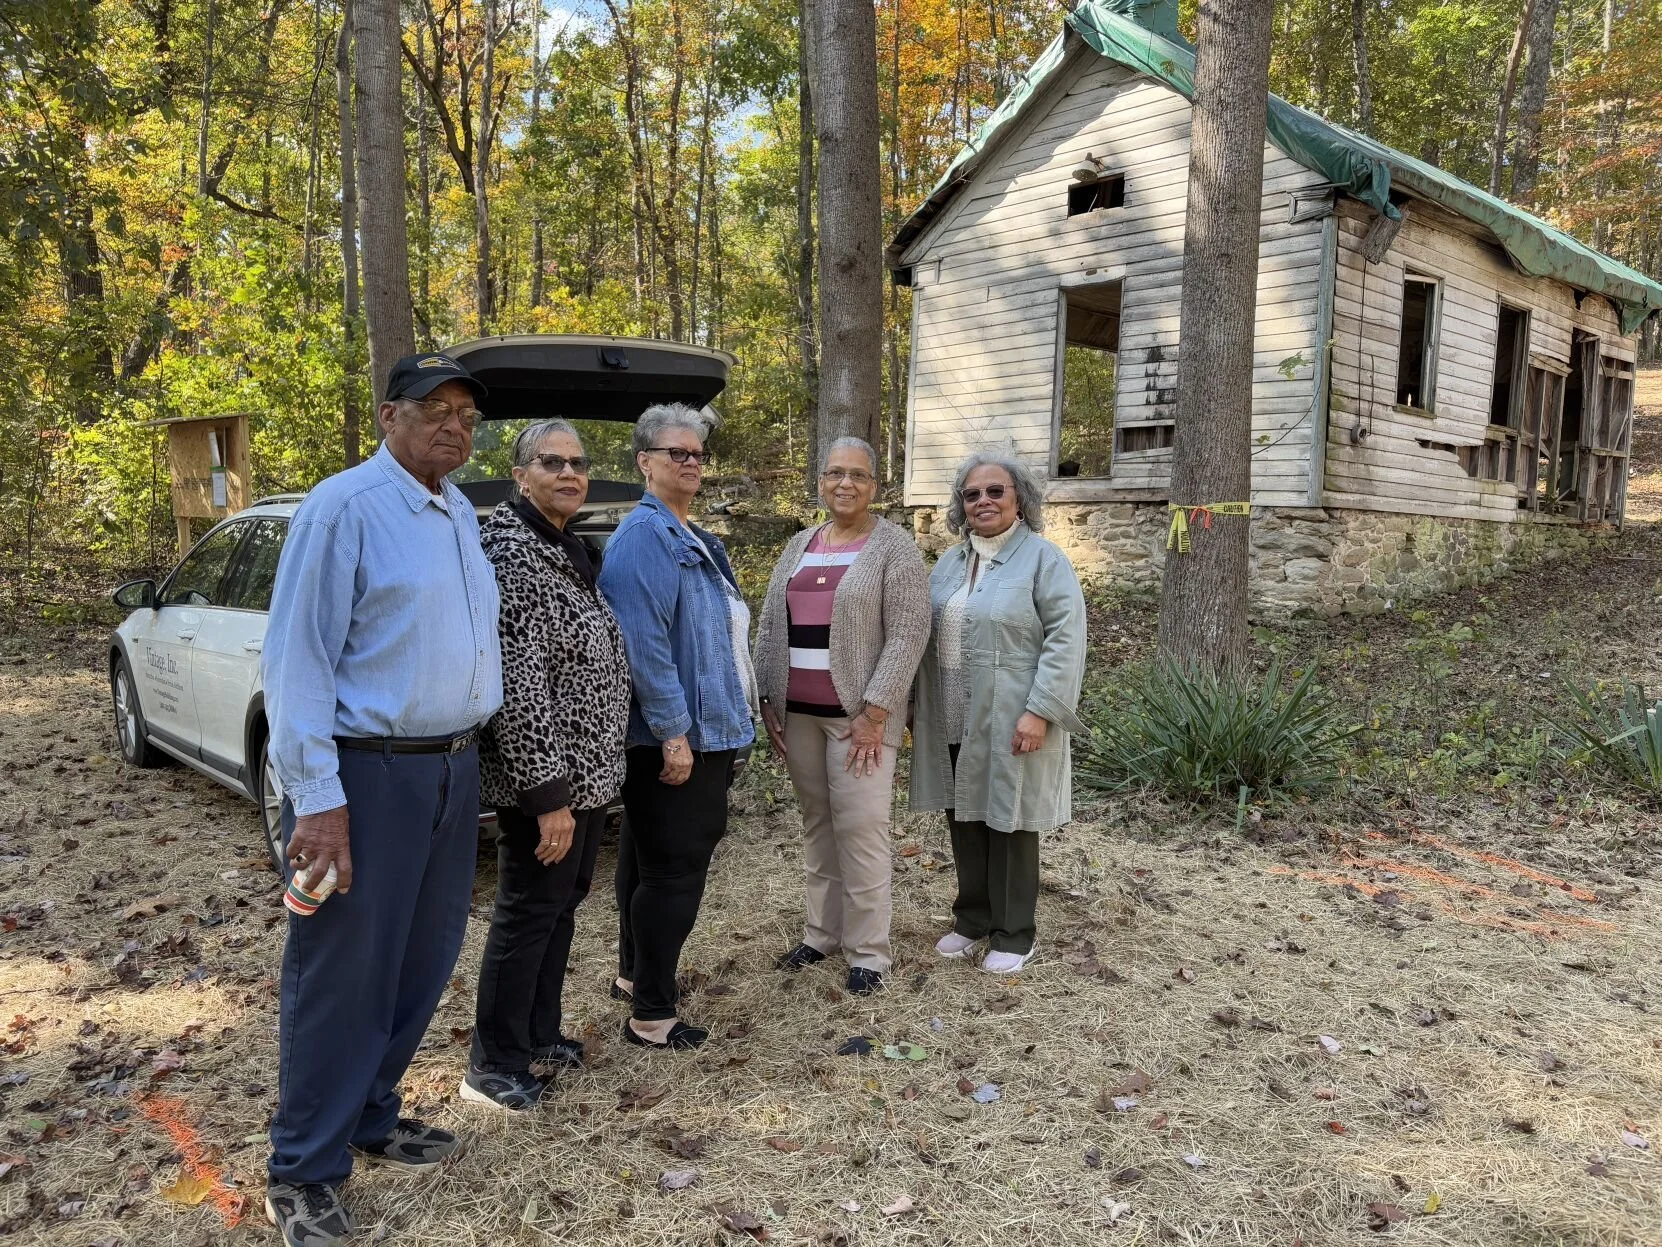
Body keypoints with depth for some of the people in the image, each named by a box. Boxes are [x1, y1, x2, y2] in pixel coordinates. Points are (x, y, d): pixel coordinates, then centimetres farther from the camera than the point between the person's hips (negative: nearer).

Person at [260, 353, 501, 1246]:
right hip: (368, 772, -8)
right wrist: (317, 798, -19)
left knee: (423, 961, 16)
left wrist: (470, 752, 16)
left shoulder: (460, 514, 12)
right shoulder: (345, 506, -12)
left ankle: (372, 1120, 35)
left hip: (454, 769, 8)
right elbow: (296, 660, -15)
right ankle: (302, 1173, 20)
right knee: (342, 977, 3)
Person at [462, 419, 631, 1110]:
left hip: (588, 770, 9)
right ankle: (494, 1066, 18)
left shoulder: (571, 552, 11)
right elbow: (517, 685, -23)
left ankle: (541, 1034, 35)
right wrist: (548, 794, -24)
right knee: (527, 913, 2)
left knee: (562, 904, 19)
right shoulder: (512, 554, -18)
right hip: (544, 778, -9)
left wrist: (586, 778, 16)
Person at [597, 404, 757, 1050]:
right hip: (674, 737, -10)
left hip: (708, 730, 10)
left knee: (649, 860, 20)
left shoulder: (693, 538, 16)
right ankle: (651, 1015, 8)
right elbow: (644, 645, -23)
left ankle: (635, 973, 35)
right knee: (674, 870, -3)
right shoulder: (643, 537, -16)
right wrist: (673, 734, -24)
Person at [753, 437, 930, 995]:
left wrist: (873, 712, -16)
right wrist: (768, 700, 7)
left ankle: (867, 951, 9)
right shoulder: (799, 546, 12)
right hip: (798, 712, 6)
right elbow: (769, 626, 14)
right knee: (816, 824, 12)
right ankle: (821, 933, 25)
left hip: (858, 715, -5)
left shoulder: (894, 547, -6)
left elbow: (908, 634, -12)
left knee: (860, 829, -3)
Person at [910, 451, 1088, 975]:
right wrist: (920, 709, 14)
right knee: (964, 819, 13)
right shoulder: (949, 563, 12)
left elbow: (1065, 639, -14)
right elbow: (925, 635, 18)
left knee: (1008, 822, 5)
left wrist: (1040, 711, -20)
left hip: (1009, 721, -6)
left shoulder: (1043, 559, -7)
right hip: (952, 721, 6)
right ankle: (972, 919, 30)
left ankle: (1013, 934, 20)